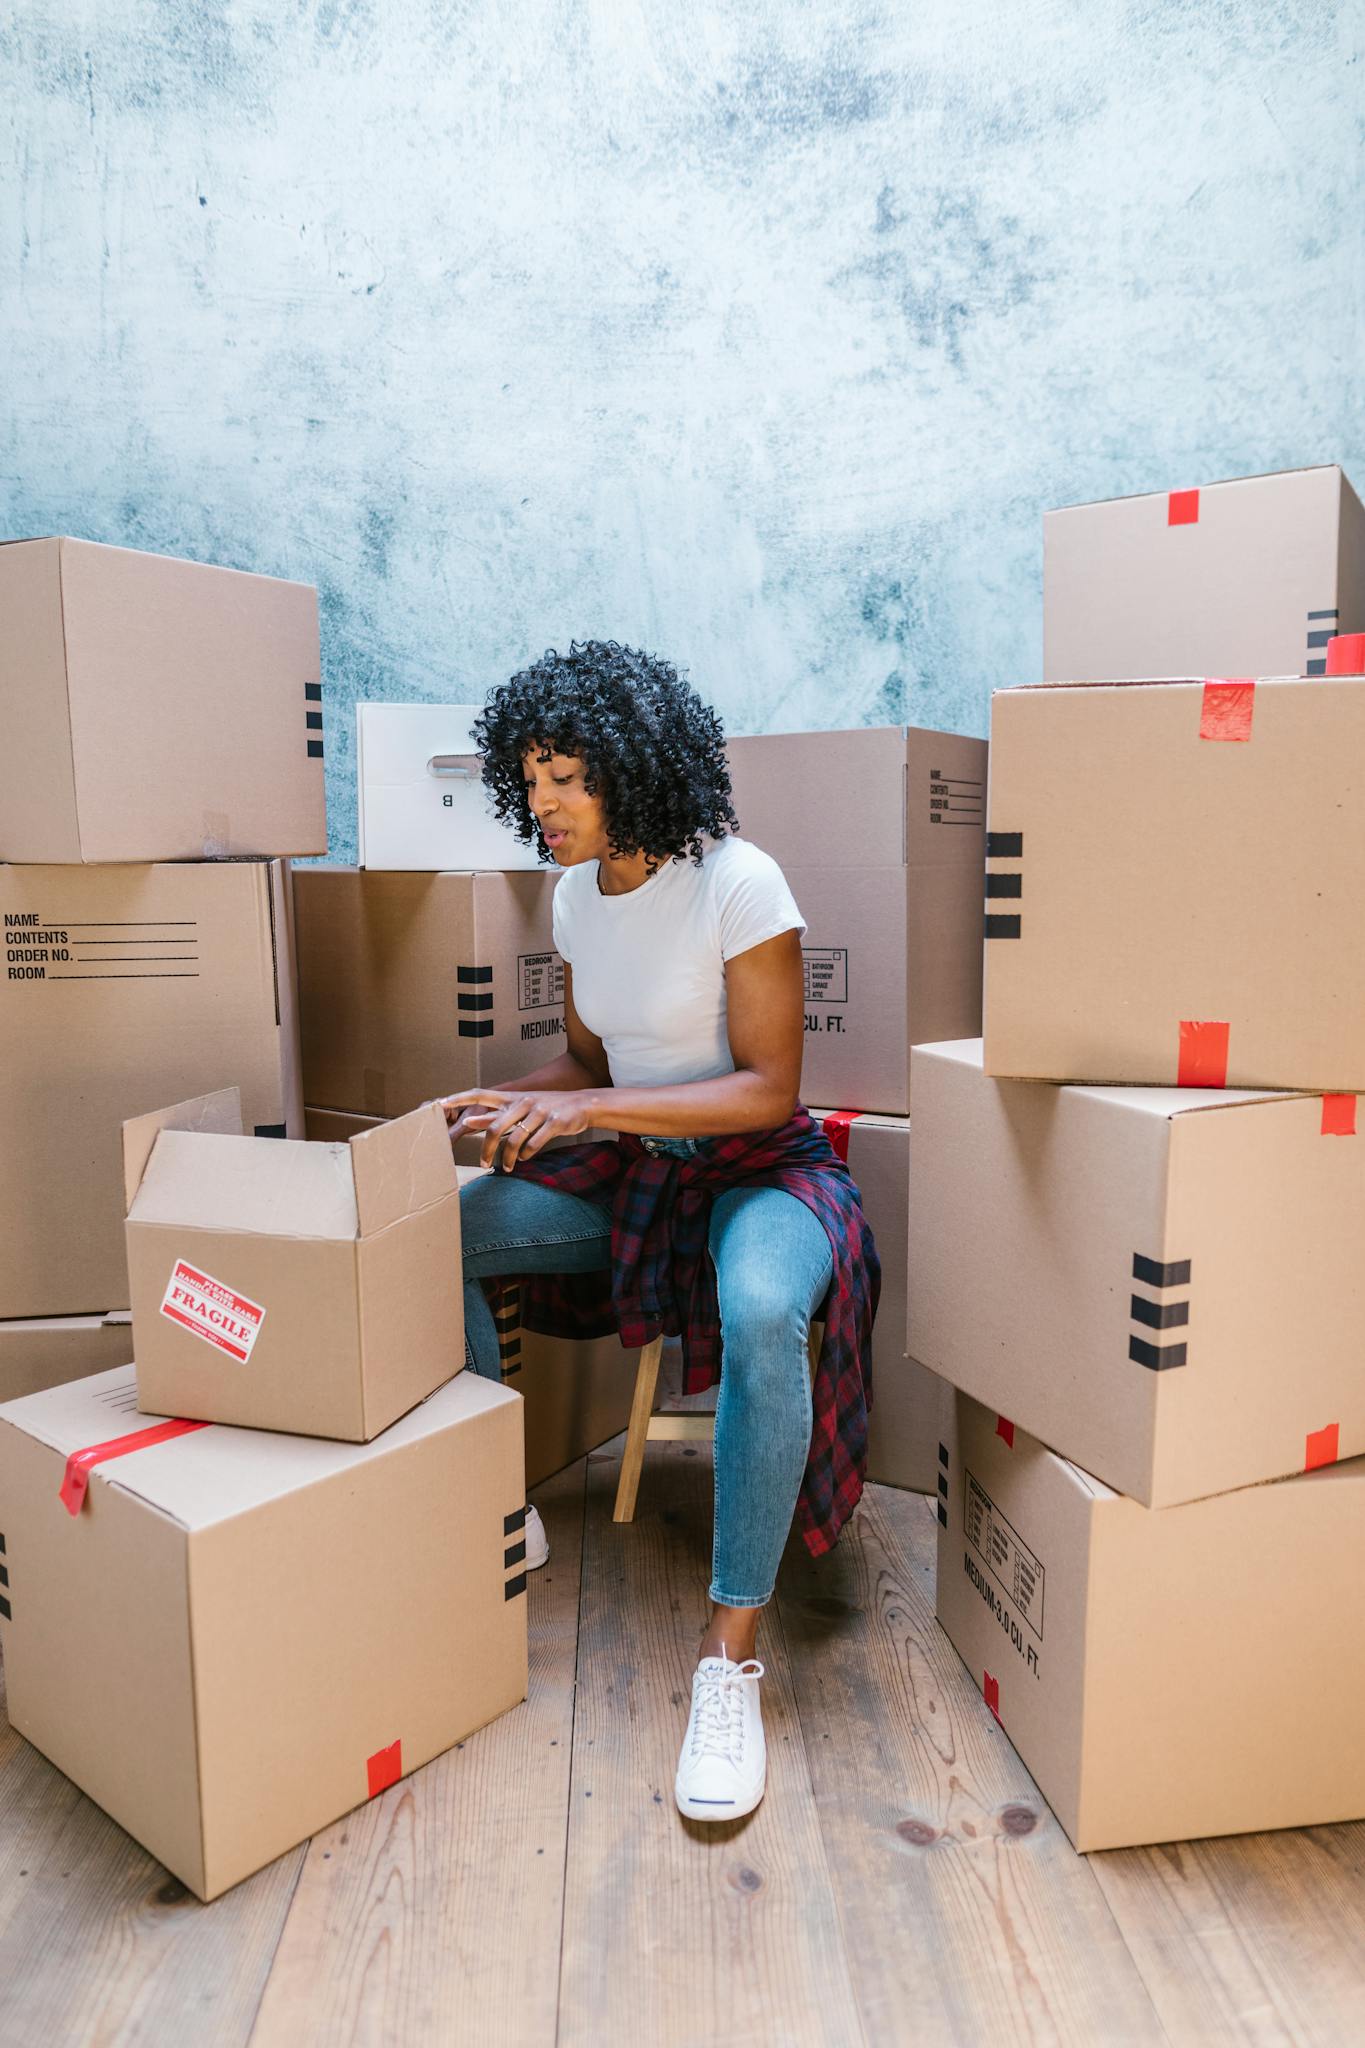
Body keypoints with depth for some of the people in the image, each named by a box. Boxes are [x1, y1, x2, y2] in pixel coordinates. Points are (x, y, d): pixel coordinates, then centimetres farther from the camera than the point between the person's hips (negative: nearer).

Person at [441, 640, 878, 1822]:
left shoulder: (736, 883, -18)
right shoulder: (576, 895, 3)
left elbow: (768, 1089, -19)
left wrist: (587, 1110, -26)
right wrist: (504, 1106, -7)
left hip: (757, 1167, -6)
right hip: (633, 1169, 7)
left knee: (761, 1314, -39)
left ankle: (733, 1657, -23)